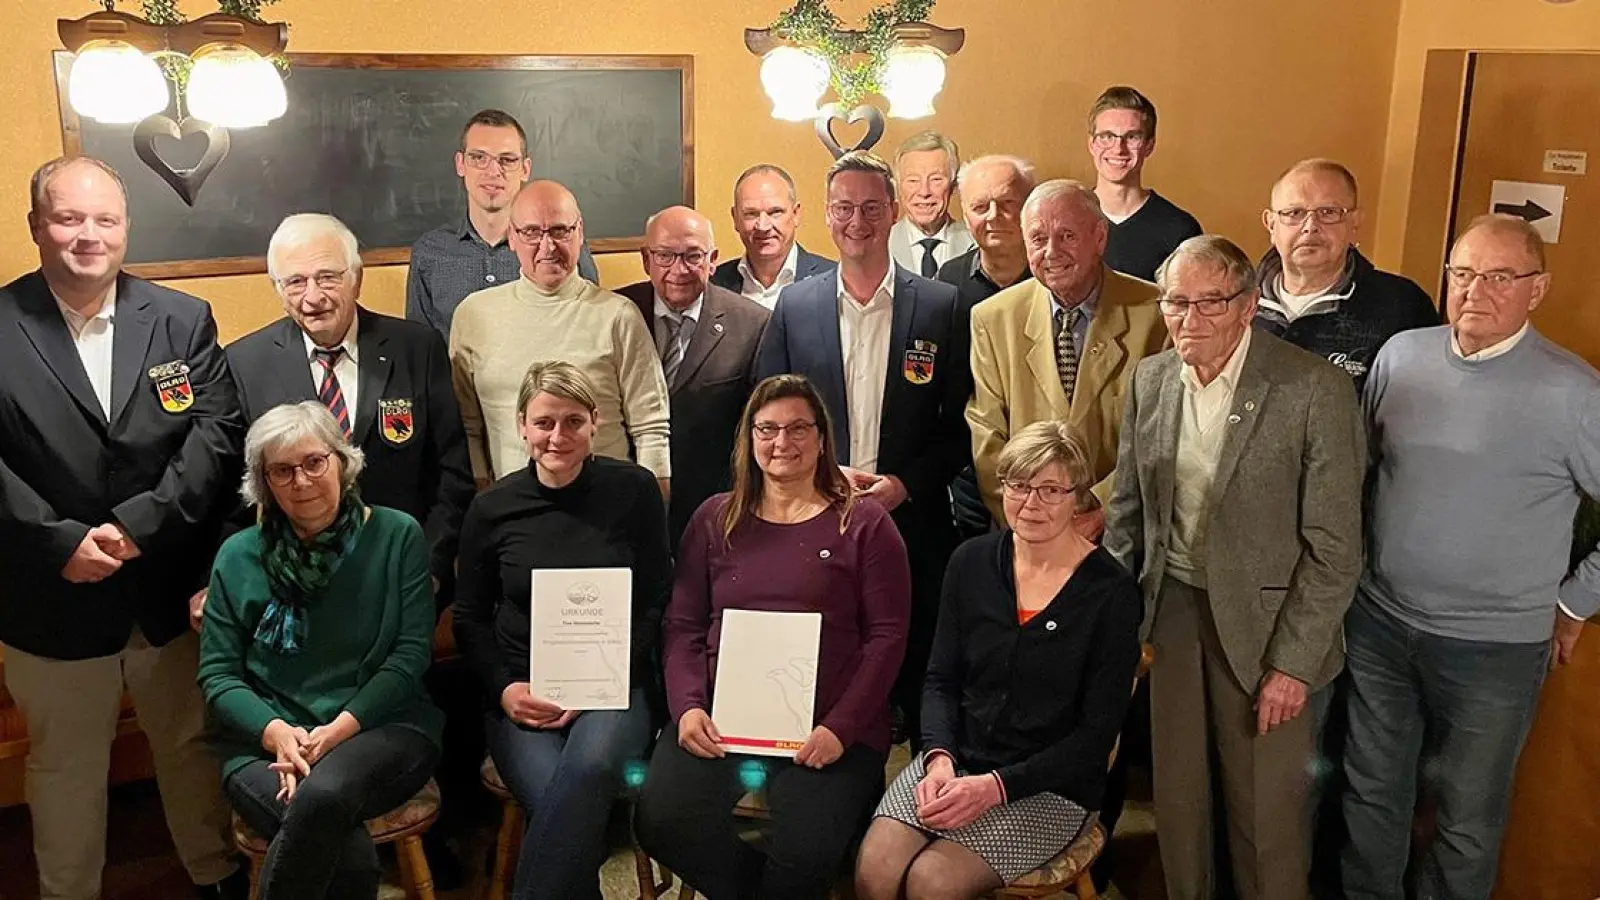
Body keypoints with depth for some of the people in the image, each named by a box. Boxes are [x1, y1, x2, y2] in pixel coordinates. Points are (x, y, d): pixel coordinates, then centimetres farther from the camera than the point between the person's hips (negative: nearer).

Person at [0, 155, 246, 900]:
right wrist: (60, 543, -18)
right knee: (65, 768, 16)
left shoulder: (184, 321, 0)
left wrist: (139, 524, -17)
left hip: (170, 588, 1)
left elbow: (217, 432, -8)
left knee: (194, 747, 17)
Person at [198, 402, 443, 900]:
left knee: (324, 795, -36)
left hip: (382, 727, 0)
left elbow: (412, 652, -2)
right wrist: (275, 731, -13)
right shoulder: (238, 556, 8)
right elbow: (217, 673, 6)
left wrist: (342, 727, -15)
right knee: (350, 856, -31)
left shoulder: (397, 536, 3)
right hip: (266, 742, 1)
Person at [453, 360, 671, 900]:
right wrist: (505, 688, -5)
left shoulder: (633, 491, 0)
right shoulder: (493, 509, 5)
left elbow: (655, 603, 2)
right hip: (523, 692, 1)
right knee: (556, 801, -28)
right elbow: (470, 618, 12)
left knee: (590, 767, -34)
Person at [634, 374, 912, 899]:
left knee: (808, 855, -25)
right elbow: (682, 625, 11)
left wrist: (840, 727, -12)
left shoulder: (864, 523, 4)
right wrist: (687, 706, -6)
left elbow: (887, 637, -1)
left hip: (828, 725, -2)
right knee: (659, 822, -20)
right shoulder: (715, 519, 13)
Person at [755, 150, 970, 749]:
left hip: (913, 525, -1)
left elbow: (961, 425, 2)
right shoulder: (794, 307, 7)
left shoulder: (941, 306, 3)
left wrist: (906, 484, -10)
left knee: (918, 687, 6)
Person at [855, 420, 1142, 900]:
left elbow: (1096, 734, -8)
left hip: (1049, 785, -3)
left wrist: (997, 785, -16)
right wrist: (940, 757, -11)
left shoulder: (1112, 592, -9)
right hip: (957, 758, 4)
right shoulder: (971, 562, 3)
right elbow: (941, 680, 9)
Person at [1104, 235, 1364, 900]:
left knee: (1266, 807, 10)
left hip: (1260, 621, -4)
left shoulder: (1316, 391, -16)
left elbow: (1334, 548, -14)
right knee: (1177, 792, 18)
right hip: (1169, 607, 5)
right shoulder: (1150, 379, 0)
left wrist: (1293, 664, -14)